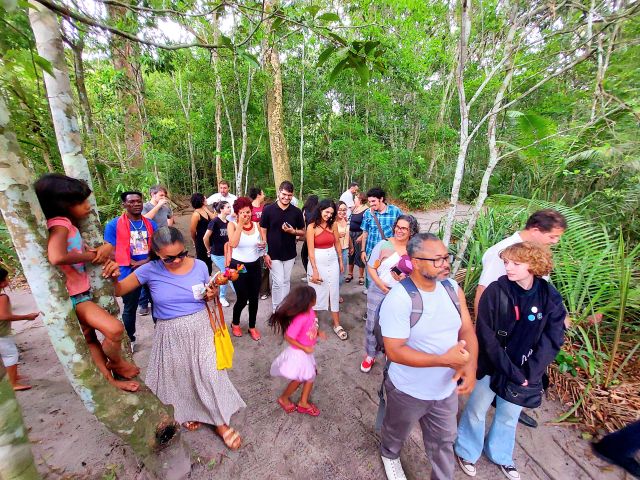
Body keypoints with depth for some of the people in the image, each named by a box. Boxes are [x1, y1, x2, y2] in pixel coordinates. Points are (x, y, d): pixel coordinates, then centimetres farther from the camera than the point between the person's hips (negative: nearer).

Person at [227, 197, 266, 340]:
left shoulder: (257, 225, 1)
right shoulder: (232, 225, -9)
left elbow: (261, 243, 15)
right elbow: (233, 244, -27)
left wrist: (264, 245, -9)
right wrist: (240, 224, -26)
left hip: (255, 266, 4)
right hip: (238, 266, -3)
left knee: (254, 298, 11)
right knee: (242, 299, 4)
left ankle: (252, 327, 33)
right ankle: (235, 323, 36)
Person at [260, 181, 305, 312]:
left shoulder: (296, 212, -2)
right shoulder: (268, 210, -8)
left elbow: (303, 232, 5)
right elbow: (263, 232, -4)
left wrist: (292, 231, -17)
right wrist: (265, 253, -9)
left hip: (290, 254, 3)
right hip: (273, 254, -3)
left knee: (286, 282, 15)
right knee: (278, 283, -1)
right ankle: (276, 311, 18)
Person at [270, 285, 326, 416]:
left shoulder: (310, 311, -13)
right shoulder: (300, 319, -38)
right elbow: (288, 337, -29)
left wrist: (318, 332, -8)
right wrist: (304, 348, -23)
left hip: (306, 351, 8)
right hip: (298, 352, -7)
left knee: (311, 375, 20)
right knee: (298, 379, 15)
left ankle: (303, 403, 41)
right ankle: (284, 398, 44)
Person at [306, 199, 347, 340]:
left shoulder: (333, 224, 1)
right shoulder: (311, 227, -11)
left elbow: (337, 243, 9)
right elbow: (310, 250, -13)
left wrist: (341, 261, 11)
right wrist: (315, 271, -14)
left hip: (333, 261, 4)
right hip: (317, 261, -3)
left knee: (334, 292, 9)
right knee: (316, 292, 11)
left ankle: (337, 325, 20)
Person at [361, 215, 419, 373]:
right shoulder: (383, 244, -9)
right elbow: (371, 267, -6)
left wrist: (404, 278, -15)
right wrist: (382, 285, -17)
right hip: (378, 291, -1)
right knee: (372, 324, 11)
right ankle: (370, 355, 36)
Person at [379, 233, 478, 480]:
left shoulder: (453, 288, -9)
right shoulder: (399, 298, -31)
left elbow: (467, 330, -4)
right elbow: (394, 351, -29)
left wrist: (470, 365, -21)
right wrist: (445, 360, -33)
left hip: (447, 387, 4)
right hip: (409, 391, -3)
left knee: (443, 441, 26)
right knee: (396, 433, 28)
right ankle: (389, 455, 61)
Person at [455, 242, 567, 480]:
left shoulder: (551, 297, -10)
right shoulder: (496, 291, -19)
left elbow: (552, 340, -8)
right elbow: (486, 336, -17)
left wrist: (529, 373, -14)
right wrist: (510, 371, -17)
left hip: (524, 373, 3)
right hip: (490, 367, -3)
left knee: (509, 417, 24)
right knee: (476, 411, 16)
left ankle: (500, 454, 52)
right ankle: (466, 451, 43)